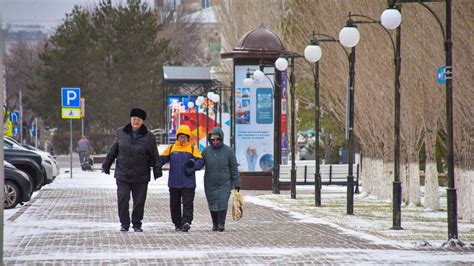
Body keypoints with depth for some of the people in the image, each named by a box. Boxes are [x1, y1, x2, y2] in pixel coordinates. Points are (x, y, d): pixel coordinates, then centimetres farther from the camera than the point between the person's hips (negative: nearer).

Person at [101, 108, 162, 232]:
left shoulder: (149, 137, -1)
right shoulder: (121, 133, 3)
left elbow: (154, 155, 3)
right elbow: (113, 150, 14)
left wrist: (157, 168, -6)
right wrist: (106, 164, 18)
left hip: (141, 177, -1)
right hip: (122, 175, 1)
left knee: (139, 201, 3)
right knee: (123, 199, -7)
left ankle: (137, 224, 18)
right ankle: (124, 223, 6)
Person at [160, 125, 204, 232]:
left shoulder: (193, 148, 4)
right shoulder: (171, 148, 10)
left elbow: (200, 161, -1)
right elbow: (162, 159, 7)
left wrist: (193, 165, -20)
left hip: (188, 183, -2)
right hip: (174, 183, 2)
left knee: (188, 203, -11)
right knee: (174, 204, 8)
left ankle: (186, 222, -17)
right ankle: (177, 224, 19)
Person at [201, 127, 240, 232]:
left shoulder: (228, 151, 0)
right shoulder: (206, 151, 5)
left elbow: (234, 168, 2)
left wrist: (237, 183, 0)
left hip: (225, 183, -2)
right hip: (210, 183, 2)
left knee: (223, 203, -13)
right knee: (213, 204, 5)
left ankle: (221, 224, -9)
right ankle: (215, 224, 18)